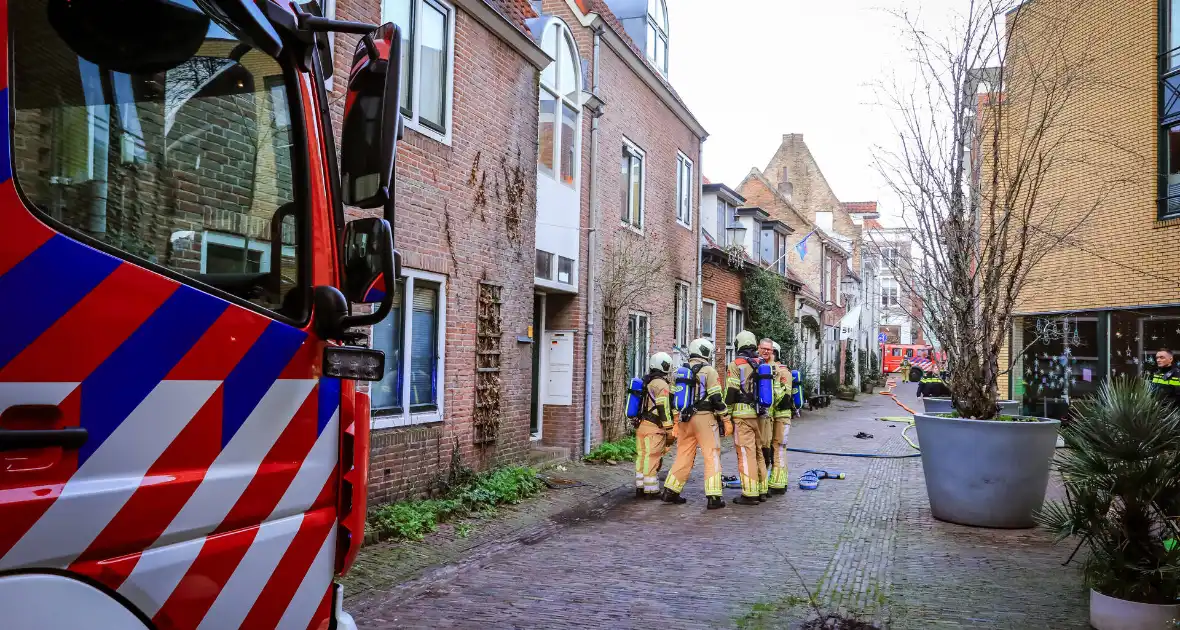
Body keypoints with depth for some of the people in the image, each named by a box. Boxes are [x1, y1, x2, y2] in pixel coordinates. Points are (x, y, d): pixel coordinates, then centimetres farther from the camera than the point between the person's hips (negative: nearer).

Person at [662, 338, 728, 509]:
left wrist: (676, 421, 21)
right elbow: (716, 399, -9)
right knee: (712, 456, 0)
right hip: (704, 417, -6)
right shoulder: (709, 370, -5)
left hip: (684, 419, 6)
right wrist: (724, 418, -1)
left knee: (683, 455, 14)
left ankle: (670, 491, 17)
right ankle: (713, 497, -4)